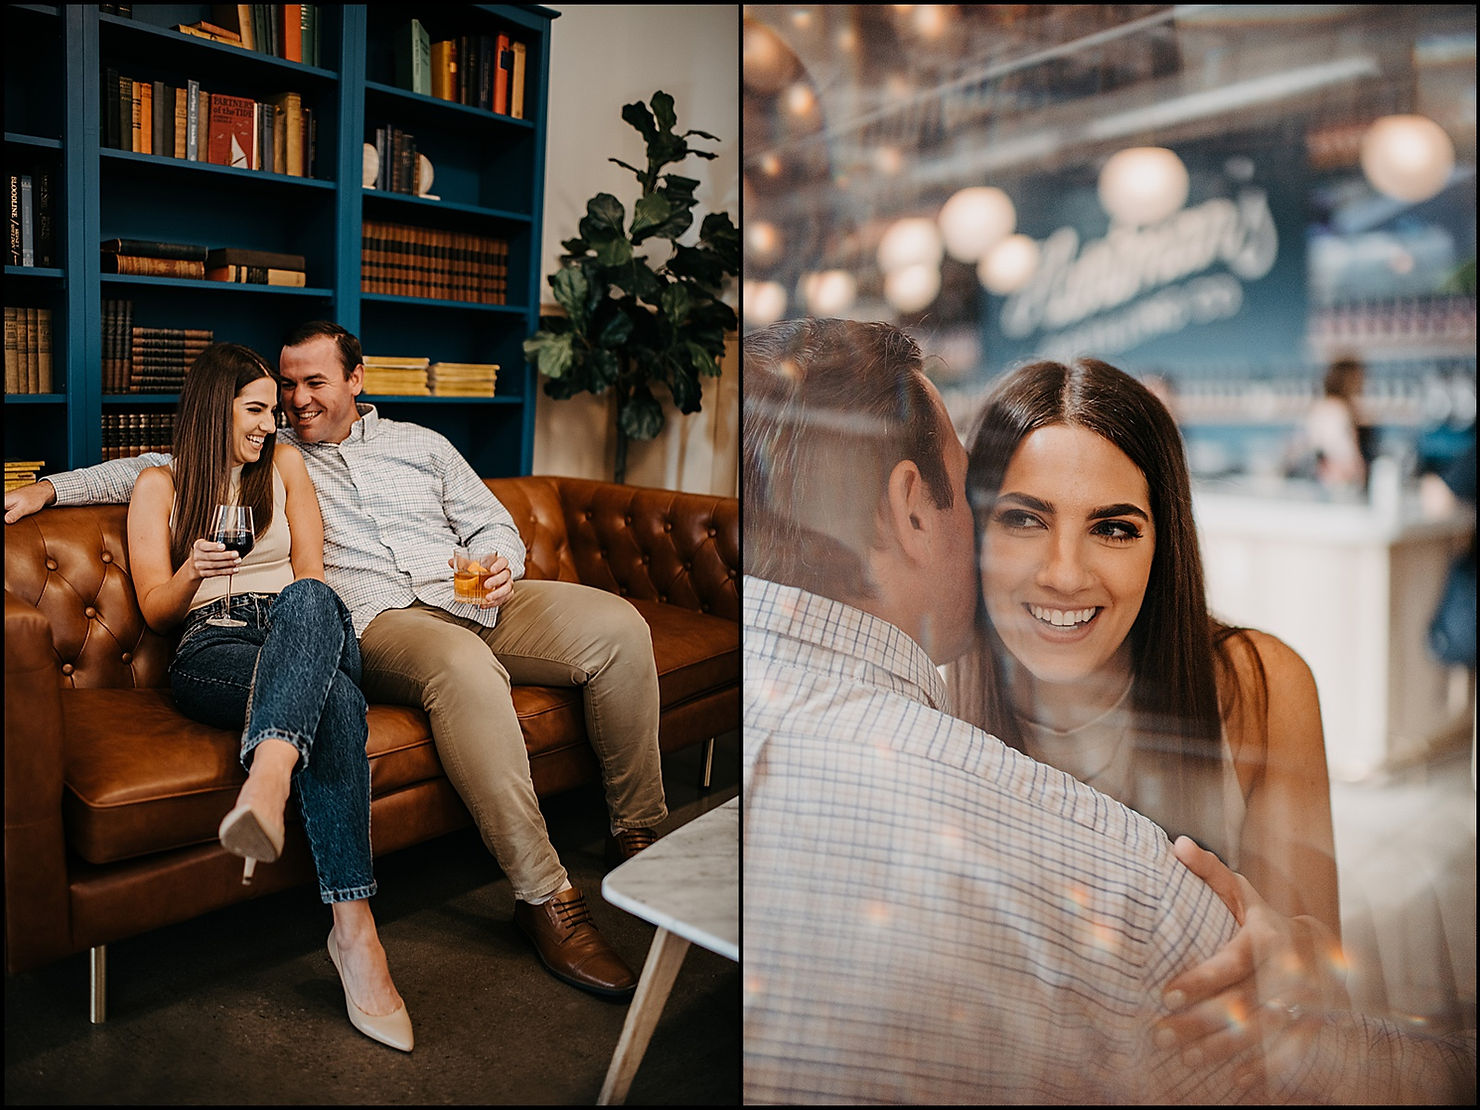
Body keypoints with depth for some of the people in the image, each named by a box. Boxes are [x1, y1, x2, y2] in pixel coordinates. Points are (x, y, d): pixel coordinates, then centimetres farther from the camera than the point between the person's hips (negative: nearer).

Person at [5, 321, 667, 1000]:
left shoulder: (420, 445, 23)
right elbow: (157, 468, 20)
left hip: (473, 599, 4)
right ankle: (545, 899, -34)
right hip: (378, 621, -3)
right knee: (464, 667, -40)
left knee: (618, 625, -20)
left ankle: (639, 835, -4)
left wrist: (502, 567, -2)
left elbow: (495, 526, 20)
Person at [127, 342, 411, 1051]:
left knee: (308, 602, -41)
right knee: (334, 699, -39)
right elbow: (156, 611, 11)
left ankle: (267, 778, -61)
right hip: (210, 651, -2)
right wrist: (194, 571, -11)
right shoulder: (159, 487, 17)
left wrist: (302, 619, -4)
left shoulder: (284, 465, 23)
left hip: (309, 630, 2)